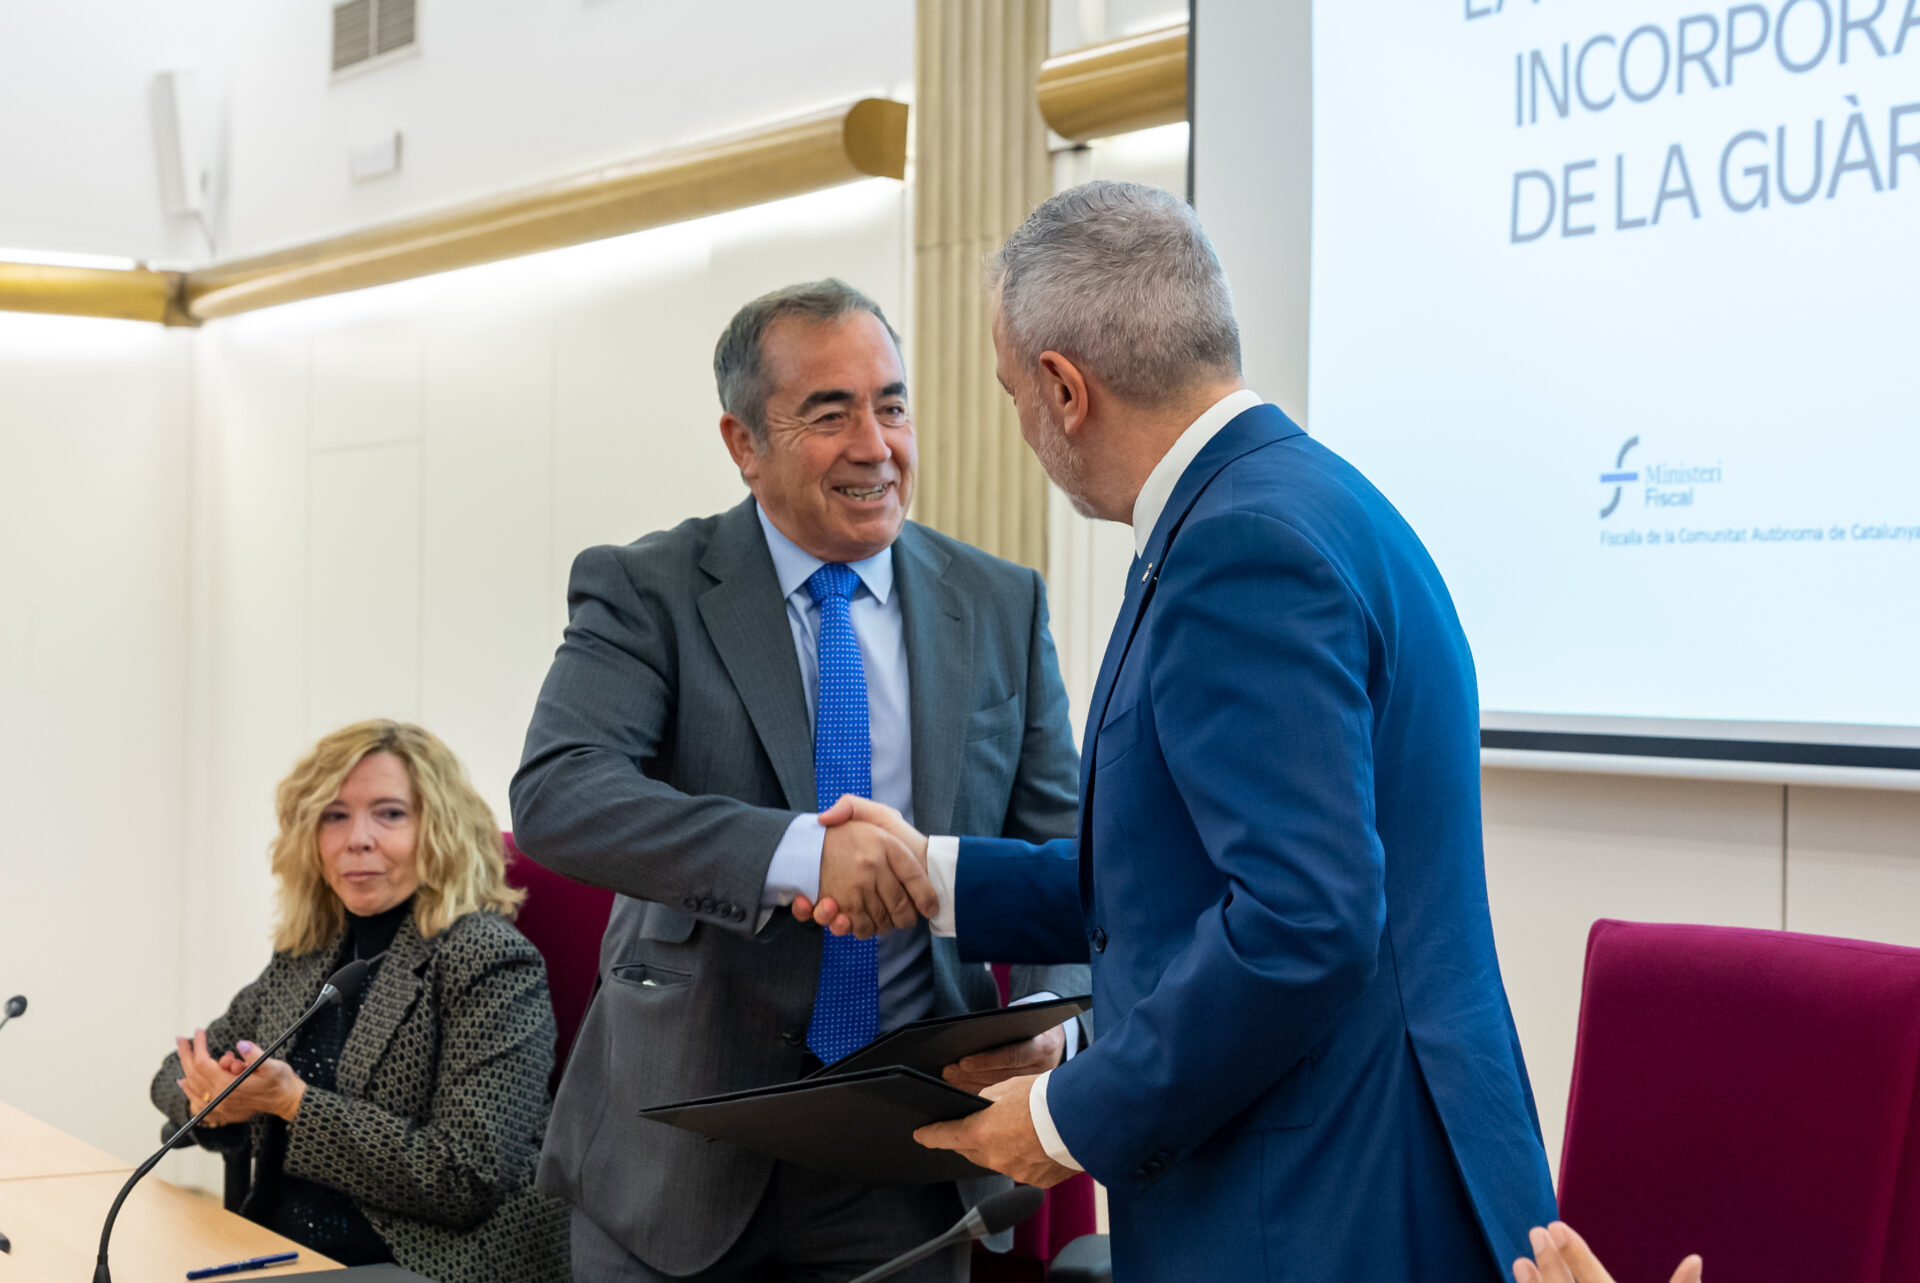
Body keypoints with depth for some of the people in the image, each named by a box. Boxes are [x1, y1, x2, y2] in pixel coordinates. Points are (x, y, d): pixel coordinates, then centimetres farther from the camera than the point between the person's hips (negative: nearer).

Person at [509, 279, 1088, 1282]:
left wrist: (1048, 1010, -15)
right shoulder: (645, 592, -5)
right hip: (680, 1152, -2)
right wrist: (797, 852, -36)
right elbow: (555, 795, -21)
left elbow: (1060, 851, 6)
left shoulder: (1002, 607, 5)